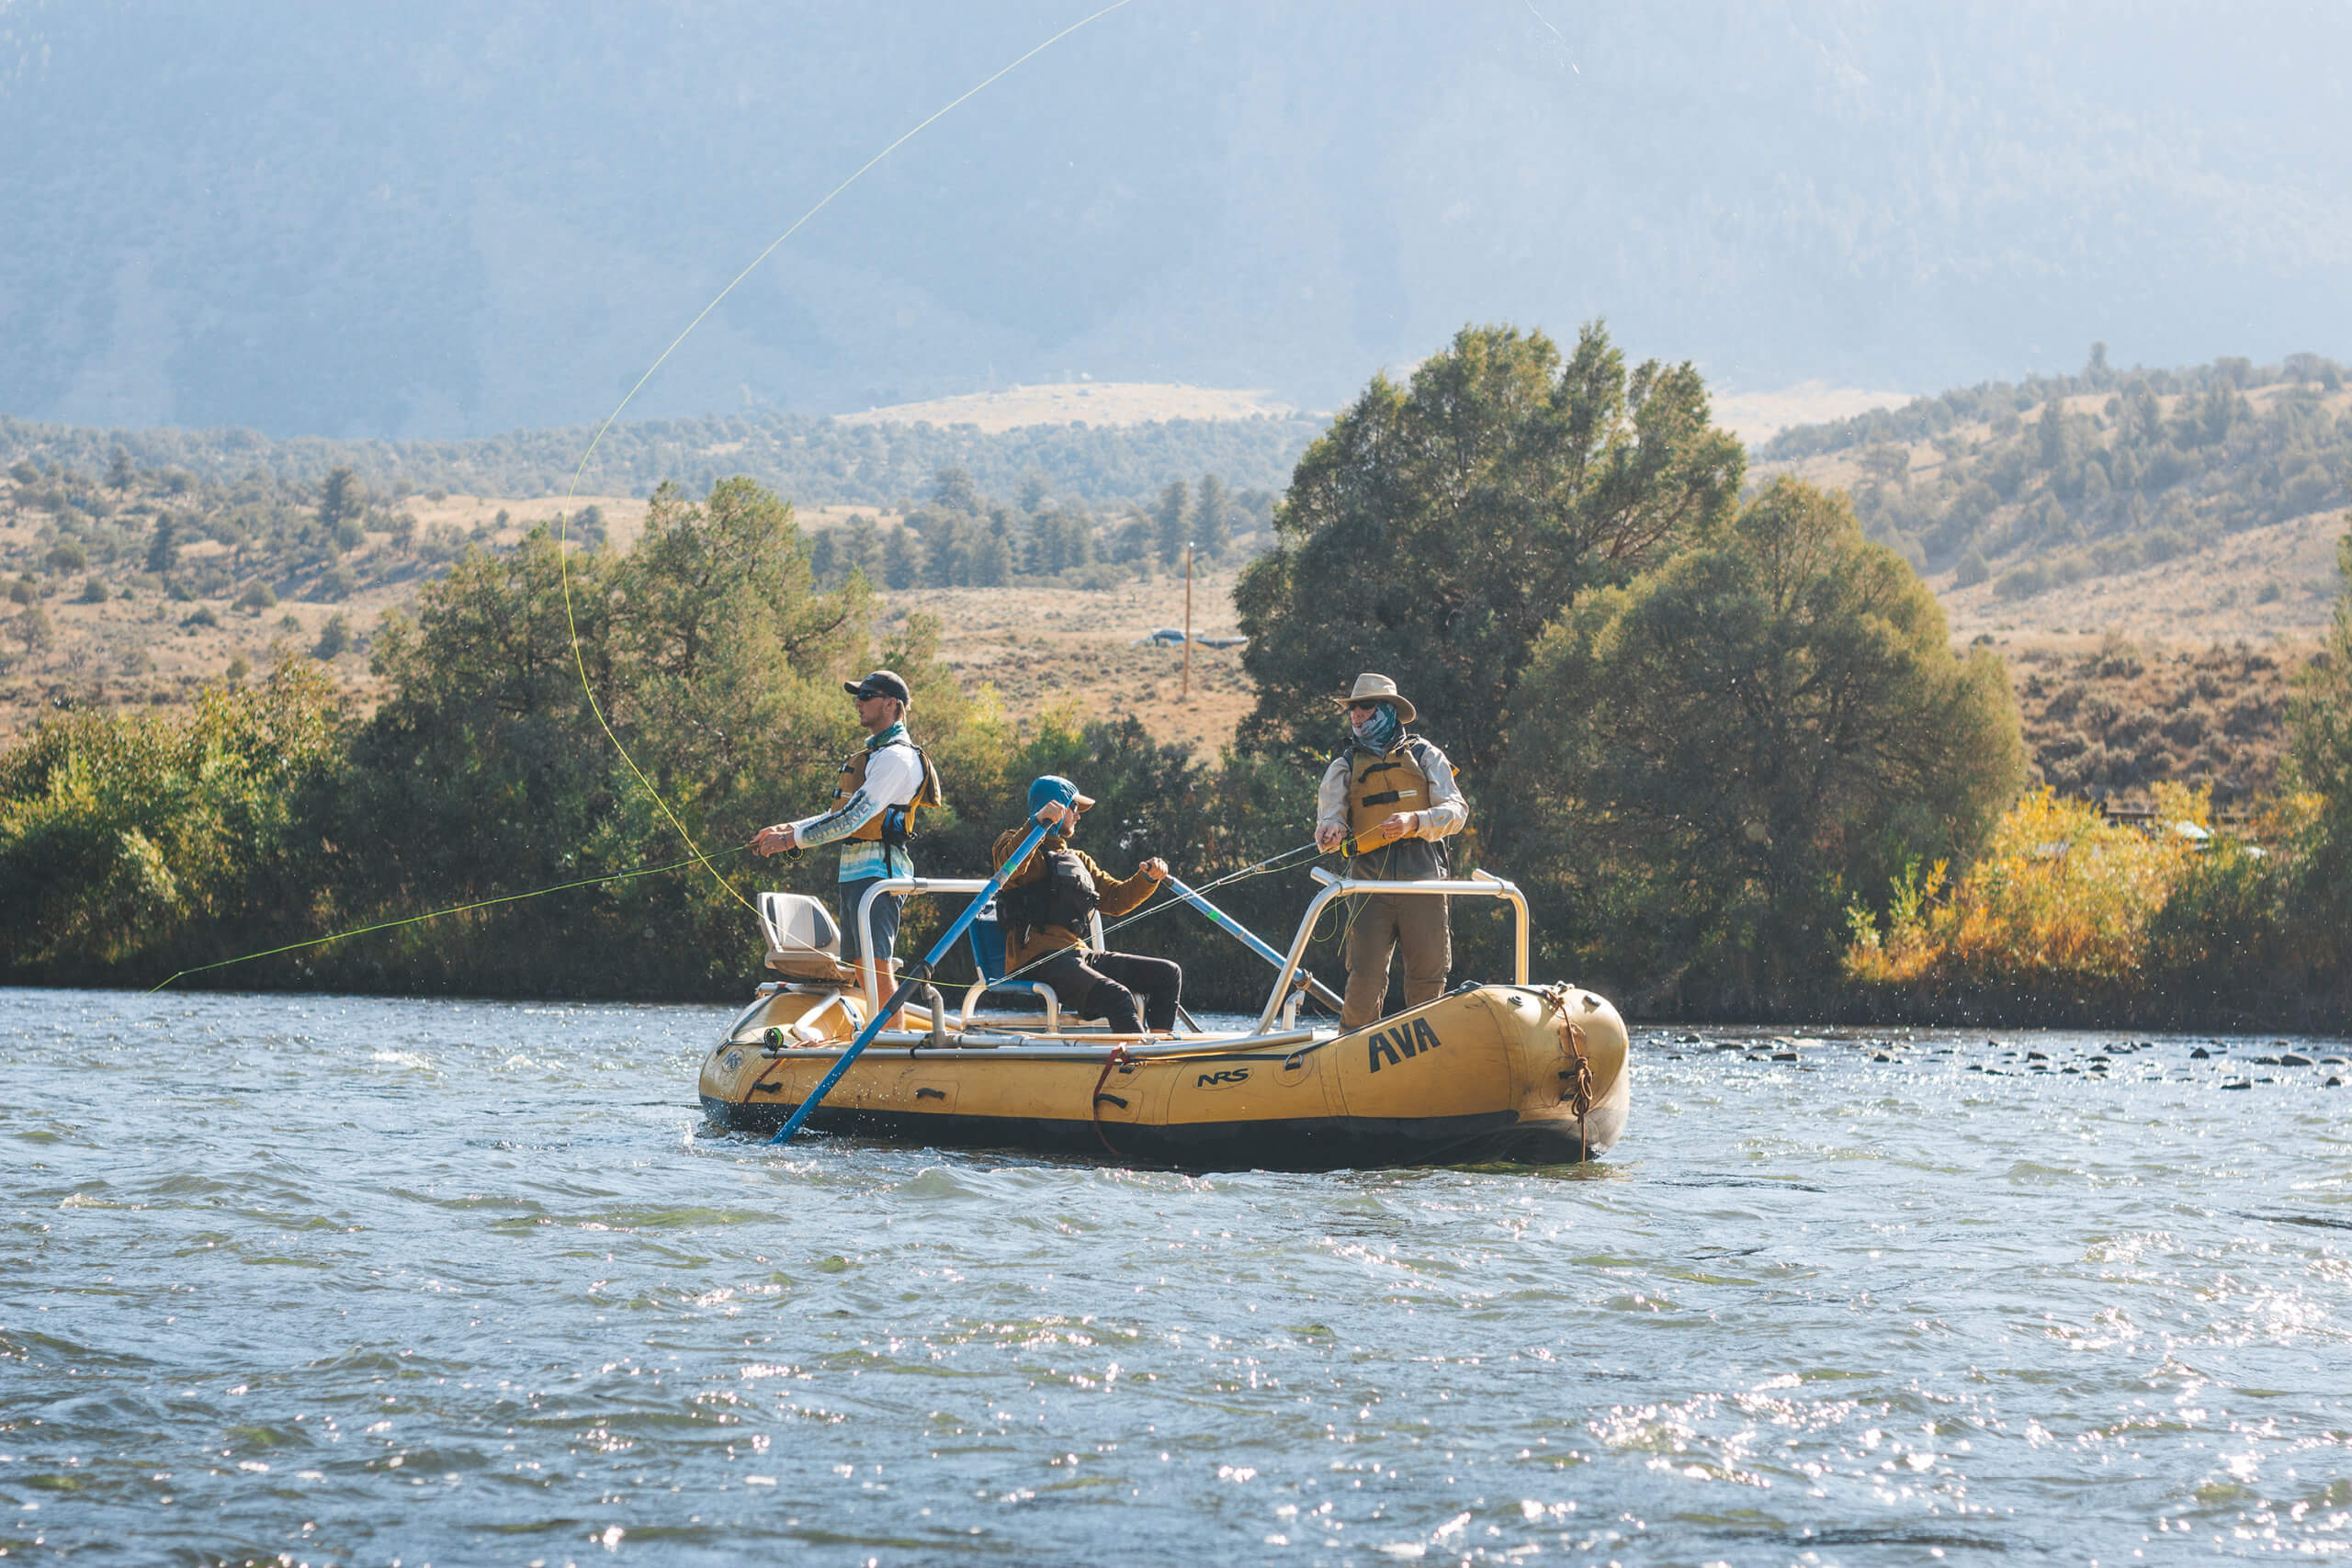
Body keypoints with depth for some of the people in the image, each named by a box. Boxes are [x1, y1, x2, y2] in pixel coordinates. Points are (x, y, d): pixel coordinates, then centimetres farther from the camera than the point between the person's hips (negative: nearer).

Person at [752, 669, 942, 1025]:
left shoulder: (896, 756, -11)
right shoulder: (875, 753, 23)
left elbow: (854, 818, -18)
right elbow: (838, 815, 24)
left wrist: (792, 839, -15)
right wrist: (787, 828, 12)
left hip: (876, 871, -11)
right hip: (855, 871, 11)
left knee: (877, 964, -16)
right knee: (861, 967, 9)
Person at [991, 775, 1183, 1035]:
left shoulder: (1078, 860, 31)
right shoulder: (1015, 842, 6)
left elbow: (1115, 900, 29)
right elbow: (1009, 865, -20)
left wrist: (1147, 878, 10)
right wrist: (1038, 822, -33)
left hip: (1077, 954, 9)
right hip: (1038, 960, -9)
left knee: (1168, 974, 0)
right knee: (1116, 995, -31)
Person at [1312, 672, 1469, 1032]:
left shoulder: (1425, 756, 13)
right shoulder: (1345, 766, 17)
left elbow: (1456, 812, 1)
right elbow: (1329, 815, 3)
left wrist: (1414, 822, -18)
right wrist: (1332, 830, -22)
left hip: (1423, 881, 0)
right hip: (1370, 882, 0)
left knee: (1428, 976, 1)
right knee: (1365, 977, -9)